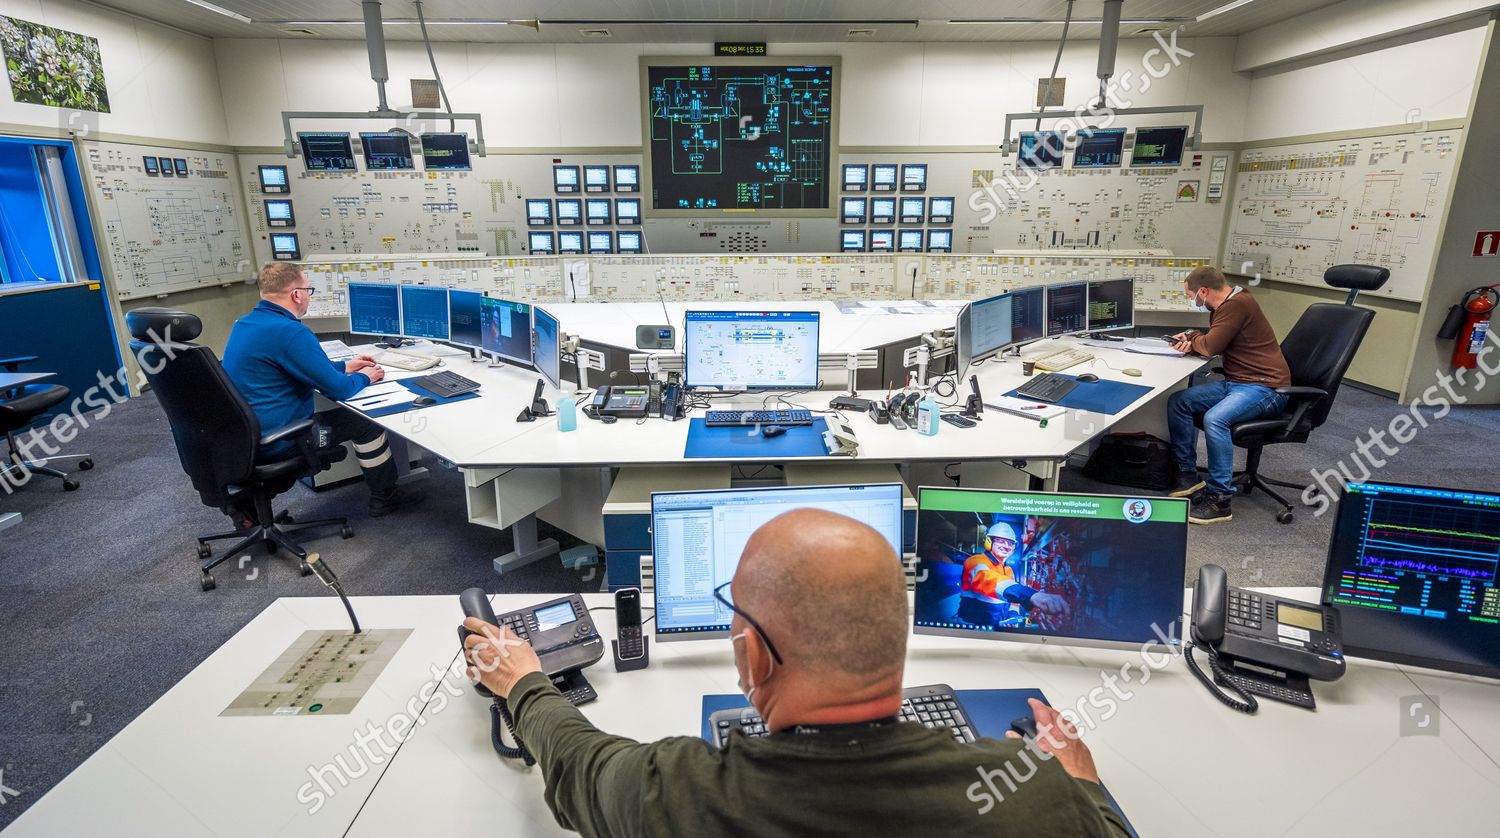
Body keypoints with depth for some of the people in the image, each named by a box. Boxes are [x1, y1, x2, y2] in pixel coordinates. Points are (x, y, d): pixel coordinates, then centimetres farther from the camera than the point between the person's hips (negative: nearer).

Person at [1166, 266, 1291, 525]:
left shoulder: (1238, 304, -16)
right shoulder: (1225, 305, 15)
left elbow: (1210, 347, -18)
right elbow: (1210, 344, 20)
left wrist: (1191, 339, 4)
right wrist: (1190, 342, -2)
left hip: (1265, 387, -10)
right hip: (1235, 383, 10)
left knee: (1214, 419, -33)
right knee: (1177, 402, 1)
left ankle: (1220, 499, -23)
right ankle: (1187, 474, 6)